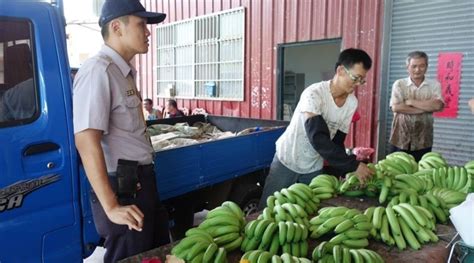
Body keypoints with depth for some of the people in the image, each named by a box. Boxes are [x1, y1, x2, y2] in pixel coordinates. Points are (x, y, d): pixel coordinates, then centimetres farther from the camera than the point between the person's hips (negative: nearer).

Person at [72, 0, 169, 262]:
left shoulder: (124, 72, 13)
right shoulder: (98, 70, -17)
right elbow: (86, 141, -24)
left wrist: (145, 183, 17)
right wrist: (111, 207, -24)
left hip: (141, 182, 10)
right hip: (122, 187, -9)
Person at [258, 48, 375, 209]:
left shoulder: (352, 103, -7)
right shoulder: (314, 94, -27)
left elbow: (337, 141, 1)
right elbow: (318, 138, -35)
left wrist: (345, 172, -11)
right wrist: (353, 165, -36)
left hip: (314, 168, 5)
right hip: (287, 162, -5)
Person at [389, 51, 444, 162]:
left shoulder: (434, 85, 3)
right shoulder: (399, 84, 0)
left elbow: (438, 105, -14)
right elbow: (396, 107, -14)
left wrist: (410, 102, -12)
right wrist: (425, 108, -13)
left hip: (423, 141, 1)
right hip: (400, 140, -1)